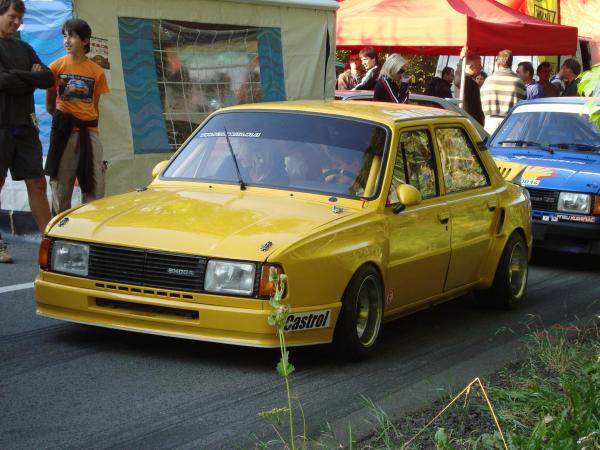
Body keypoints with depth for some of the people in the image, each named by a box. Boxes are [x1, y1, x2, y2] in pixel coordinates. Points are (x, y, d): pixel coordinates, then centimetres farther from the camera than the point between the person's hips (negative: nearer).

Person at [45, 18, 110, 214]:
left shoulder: (97, 71, 5)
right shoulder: (56, 67, 0)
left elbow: (95, 105, 12)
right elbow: (49, 105, 7)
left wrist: (92, 127, 8)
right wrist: (63, 120, 9)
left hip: (89, 132, 2)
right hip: (64, 131, -2)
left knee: (95, 186, 3)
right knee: (61, 184, 0)